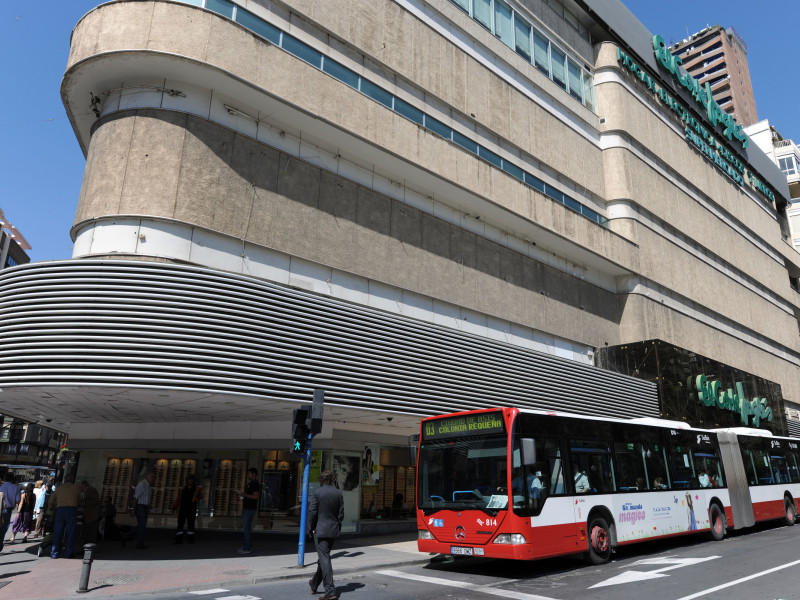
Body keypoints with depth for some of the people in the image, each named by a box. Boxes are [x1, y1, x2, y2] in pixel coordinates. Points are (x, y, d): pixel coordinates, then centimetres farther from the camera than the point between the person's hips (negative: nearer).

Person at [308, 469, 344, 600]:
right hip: (334, 531, 5)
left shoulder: (316, 492, -9)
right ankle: (314, 584, 34)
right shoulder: (338, 493, 3)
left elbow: (312, 512, -12)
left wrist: (312, 528, 0)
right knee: (323, 558, 19)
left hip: (320, 530, -5)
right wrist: (337, 526, 14)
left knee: (325, 560, -3)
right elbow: (341, 513, 3)